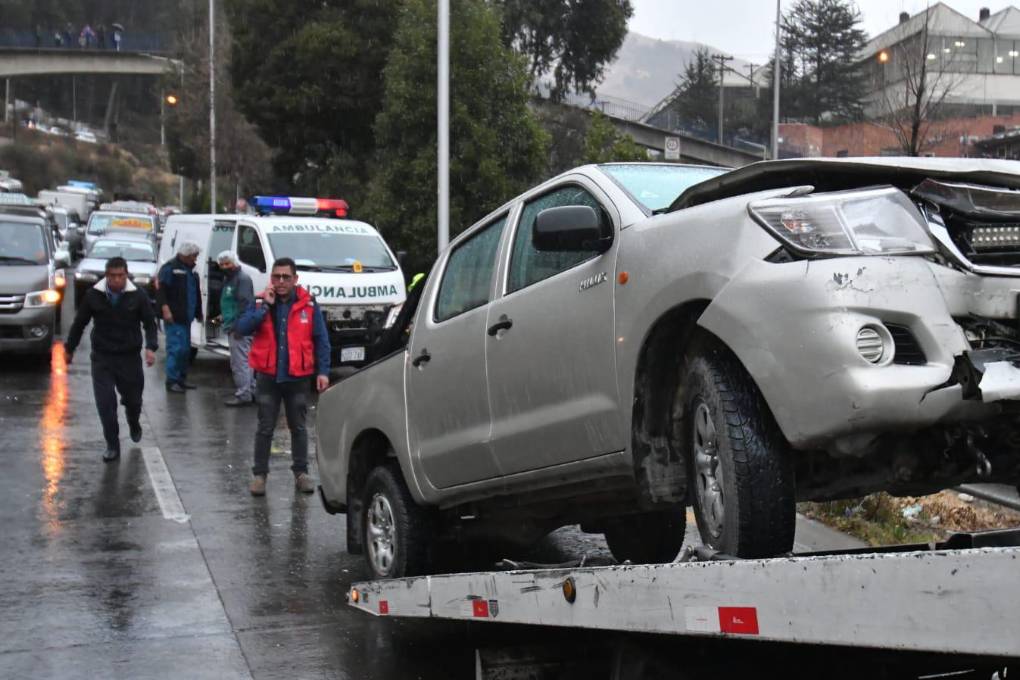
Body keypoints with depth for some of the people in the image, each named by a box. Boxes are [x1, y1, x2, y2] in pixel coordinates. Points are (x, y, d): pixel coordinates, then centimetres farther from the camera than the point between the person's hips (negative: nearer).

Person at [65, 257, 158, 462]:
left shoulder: (137, 296, -6)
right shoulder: (93, 295, -4)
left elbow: (150, 324, -1)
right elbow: (79, 323, 7)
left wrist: (151, 347, -16)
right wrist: (69, 348, 13)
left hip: (130, 357, 0)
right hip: (102, 358, 0)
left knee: (133, 399, 12)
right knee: (105, 403, -8)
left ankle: (134, 425, 46)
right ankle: (112, 445, 2)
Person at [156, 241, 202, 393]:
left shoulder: (190, 269, 19)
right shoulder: (170, 268, -9)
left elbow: (196, 293, 26)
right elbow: (160, 289, -16)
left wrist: (198, 312, 23)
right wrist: (165, 309, -24)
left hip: (186, 317, 9)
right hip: (173, 318, -9)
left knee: (185, 349, 13)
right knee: (176, 348, -11)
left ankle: (181, 379, 22)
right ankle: (172, 381, -6)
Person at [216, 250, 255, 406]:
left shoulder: (242, 279, -13)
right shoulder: (228, 279, 20)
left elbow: (245, 304, -20)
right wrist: (224, 316, 19)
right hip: (233, 327, 11)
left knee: (240, 362, -10)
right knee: (244, 361, 16)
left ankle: (243, 395, -8)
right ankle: (251, 391, 24)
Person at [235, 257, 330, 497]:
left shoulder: (308, 304, -2)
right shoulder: (260, 302, 0)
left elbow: (321, 339, 1)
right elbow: (242, 328, -14)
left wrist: (322, 371, -6)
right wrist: (265, 305, -20)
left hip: (298, 377, 0)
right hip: (268, 376, 0)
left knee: (298, 427, 11)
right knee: (265, 428, 5)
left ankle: (301, 472, 22)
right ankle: (259, 474, 14)